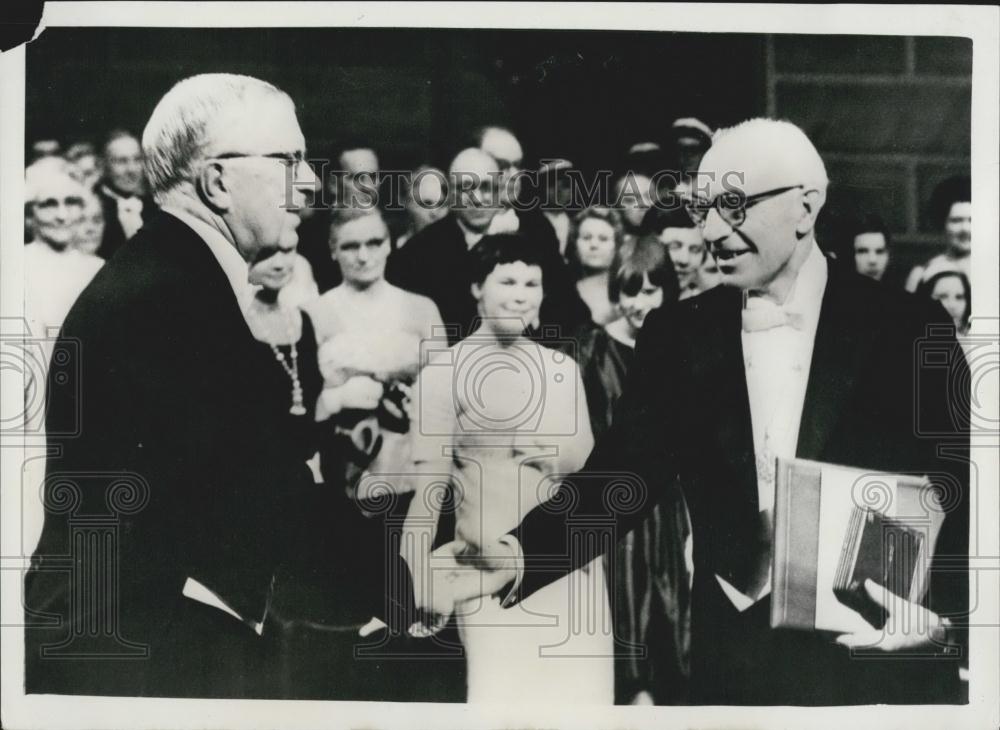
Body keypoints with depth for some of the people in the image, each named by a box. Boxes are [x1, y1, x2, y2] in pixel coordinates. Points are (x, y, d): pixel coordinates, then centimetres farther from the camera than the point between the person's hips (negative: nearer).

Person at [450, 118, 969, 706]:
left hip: (885, 662, -2)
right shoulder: (678, 335, 0)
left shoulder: (908, 327, -7)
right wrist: (518, 555, -20)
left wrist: (947, 619, -19)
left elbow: (967, 496, -4)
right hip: (734, 663, 2)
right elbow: (619, 477, -4)